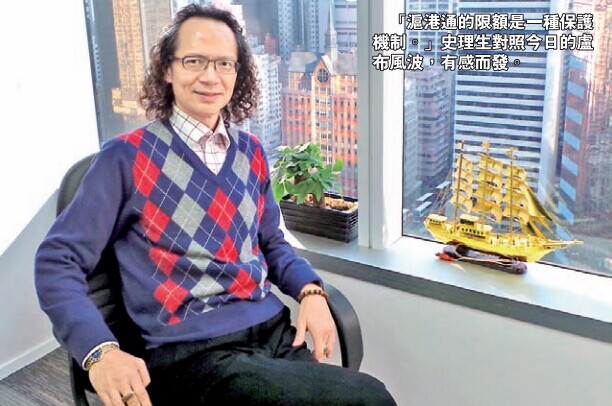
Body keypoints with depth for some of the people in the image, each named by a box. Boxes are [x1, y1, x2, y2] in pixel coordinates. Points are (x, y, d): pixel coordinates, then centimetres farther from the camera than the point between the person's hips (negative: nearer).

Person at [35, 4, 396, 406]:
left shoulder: (250, 152, 12)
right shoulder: (128, 156, -4)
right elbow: (59, 260, -5)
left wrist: (311, 290, 0)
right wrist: (100, 351, -22)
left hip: (276, 331, 6)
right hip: (190, 352, -6)